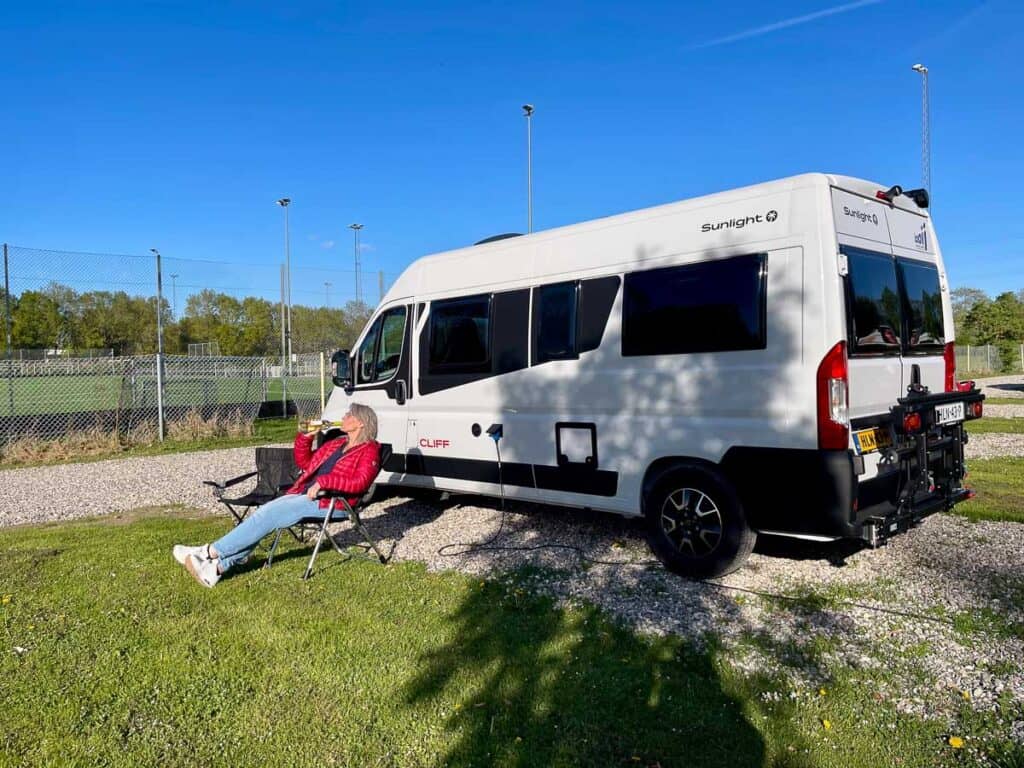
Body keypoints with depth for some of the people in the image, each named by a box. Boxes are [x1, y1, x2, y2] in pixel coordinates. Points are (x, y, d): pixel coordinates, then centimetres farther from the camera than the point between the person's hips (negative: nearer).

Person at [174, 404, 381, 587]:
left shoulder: (369, 450, -2)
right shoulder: (336, 444, 23)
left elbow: (360, 482, -19)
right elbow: (304, 463, 30)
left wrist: (323, 482, -27)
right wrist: (305, 437, 15)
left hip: (329, 502, -8)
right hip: (305, 494, 8)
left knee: (268, 515, -21)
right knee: (264, 514, -15)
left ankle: (211, 552, -19)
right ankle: (218, 566, -22)